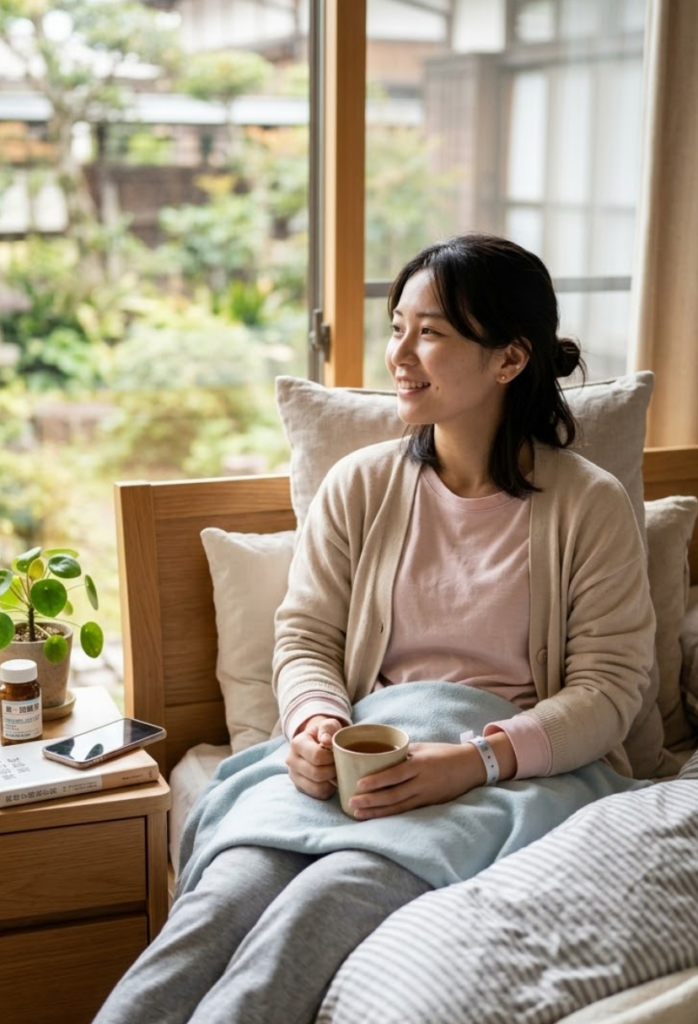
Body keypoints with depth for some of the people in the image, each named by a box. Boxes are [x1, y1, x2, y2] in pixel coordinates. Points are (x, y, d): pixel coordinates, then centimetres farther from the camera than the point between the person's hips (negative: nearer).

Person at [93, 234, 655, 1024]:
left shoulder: (589, 505, 1)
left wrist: (477, 760, -19)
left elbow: (609, 688, -3)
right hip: (360, 754, 3)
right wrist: (316, 722, -13)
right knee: (225, 894, -29)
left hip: (515, 770, -3)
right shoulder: (359, 486, 11)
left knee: (327, 899, -33)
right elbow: (305, 635, 10)